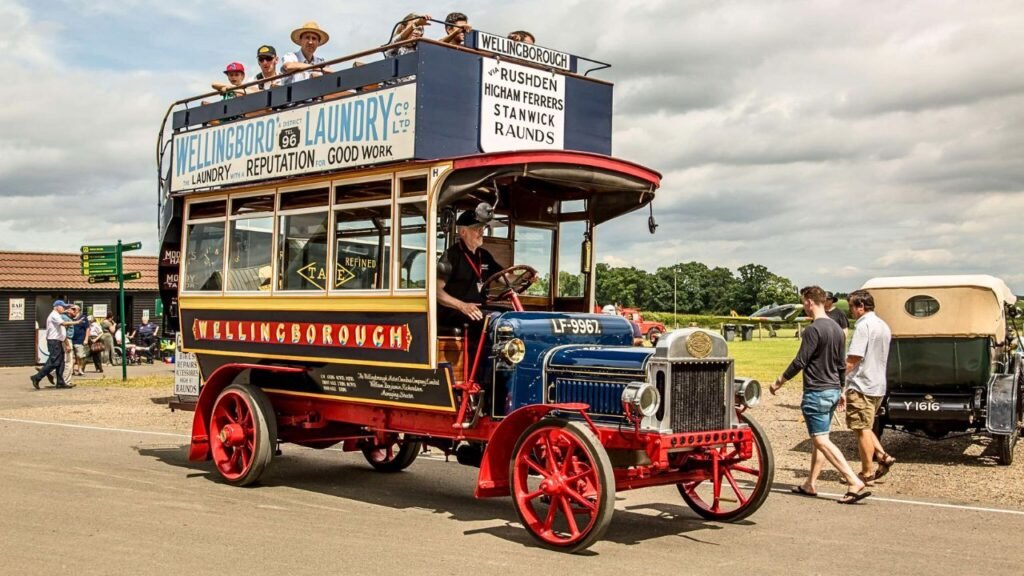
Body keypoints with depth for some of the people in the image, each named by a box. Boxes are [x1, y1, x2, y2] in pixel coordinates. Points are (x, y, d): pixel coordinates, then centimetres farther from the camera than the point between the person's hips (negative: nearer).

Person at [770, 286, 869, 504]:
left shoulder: (813, 330, -17)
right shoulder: (837, 329, 11)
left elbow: (799, 362, -18)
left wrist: (779, 382, -7)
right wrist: (841, 390, 27)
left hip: (817, 392, -9)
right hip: (833, 391, 9)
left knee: (821, 441, -8)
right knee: (818, 439, 15)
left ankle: (856, 484, -15)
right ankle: (810, 484, 22)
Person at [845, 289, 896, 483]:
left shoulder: (863, 325, -15)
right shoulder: (883, 326, 14)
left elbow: (853, 359, -21)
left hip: (861, 385, -9)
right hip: (878, 385, 9)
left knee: (862, 429, -1)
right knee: (865, 427, 20)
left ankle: (866, 473, 5)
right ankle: (883, 456, 6)